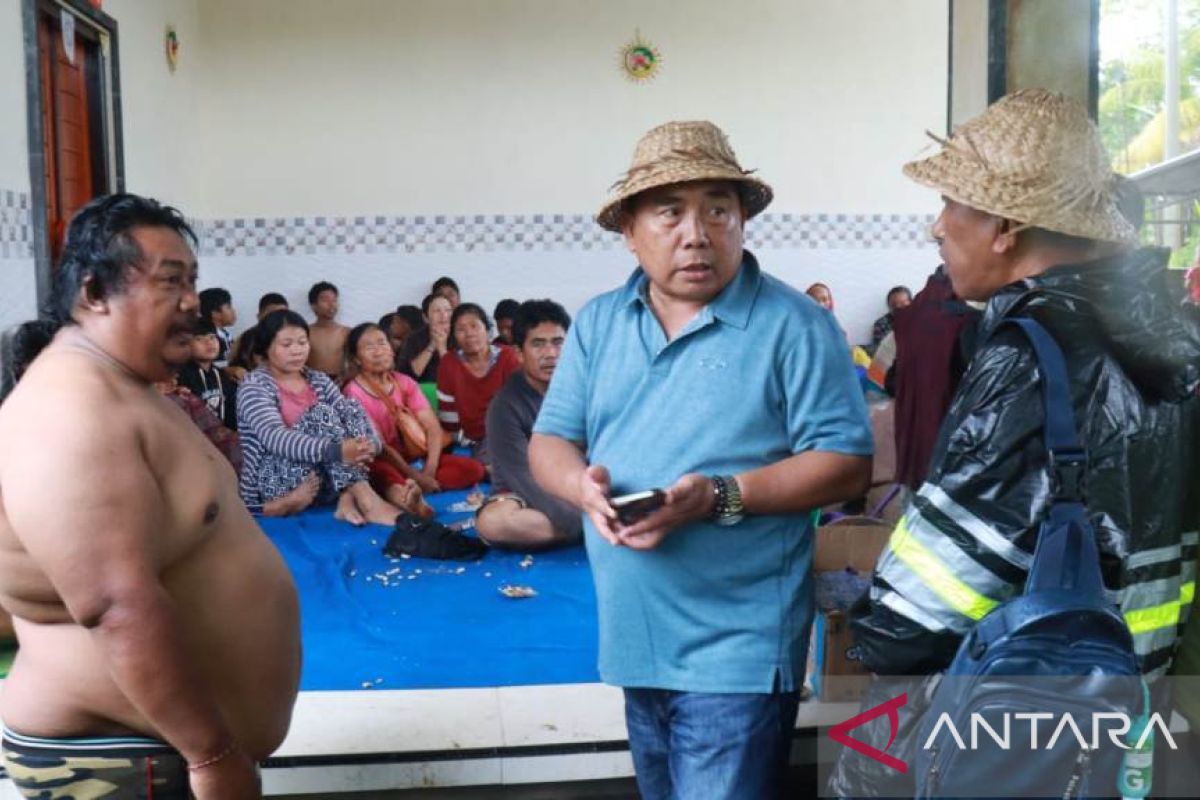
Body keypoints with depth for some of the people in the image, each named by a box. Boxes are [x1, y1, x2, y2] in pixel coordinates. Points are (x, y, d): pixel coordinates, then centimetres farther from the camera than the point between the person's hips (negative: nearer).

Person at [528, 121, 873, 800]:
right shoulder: (598, 323, 6)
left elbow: (847, 463, -13)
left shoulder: (794, 324, -10)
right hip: (636, 637, 6)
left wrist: (720, 496, -25)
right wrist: (584, 485, -17)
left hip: (738, 645, -6)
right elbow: (549, 443, 7)